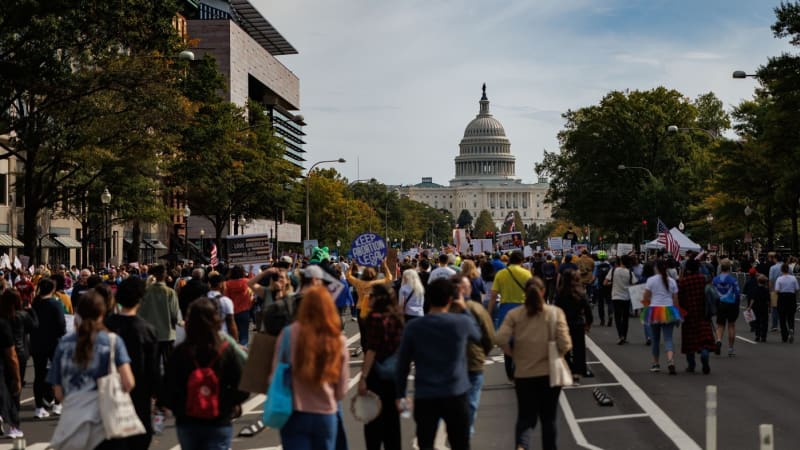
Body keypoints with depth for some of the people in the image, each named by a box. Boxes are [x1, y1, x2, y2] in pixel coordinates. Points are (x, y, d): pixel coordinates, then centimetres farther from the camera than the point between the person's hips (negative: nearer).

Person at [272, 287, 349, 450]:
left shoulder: (290, 334, -10)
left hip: (295, 414, -2)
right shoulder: (338, 340, -4)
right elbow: (342, 389, 3)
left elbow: (276, 374, -3)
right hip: (327, 415, 2)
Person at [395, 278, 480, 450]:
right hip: (456, 395, 0)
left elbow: (403, 363, 0)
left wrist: (400, 395, 10)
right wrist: (465, 309, 24)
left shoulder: (413, 327, -4)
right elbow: (478, 335, 16)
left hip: (424, 396, 1)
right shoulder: (462, 322, -7)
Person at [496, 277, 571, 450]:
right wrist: (556, 353, 8)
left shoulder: (514, 314, -5)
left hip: (523, 374, 0)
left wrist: (514, 353, 2)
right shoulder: (555, 312, -7)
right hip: (549, 373, 0)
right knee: (548, 418, 16)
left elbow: (500, 339, -15)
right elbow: (564, 344, -13)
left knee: (525, 417, 7)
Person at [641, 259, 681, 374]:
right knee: (668, 338, -2)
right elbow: (675, 299, 6)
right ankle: (670, 360, -25)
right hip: (668, 311, 1)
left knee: (655, 338, 12)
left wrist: (646, 306, 17)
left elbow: (646, 298, -2)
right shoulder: (672, 281, 4)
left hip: (654, 310, -1)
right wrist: (676, 312, 14)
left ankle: (655, 364, 21)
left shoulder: (651, 280, -4)